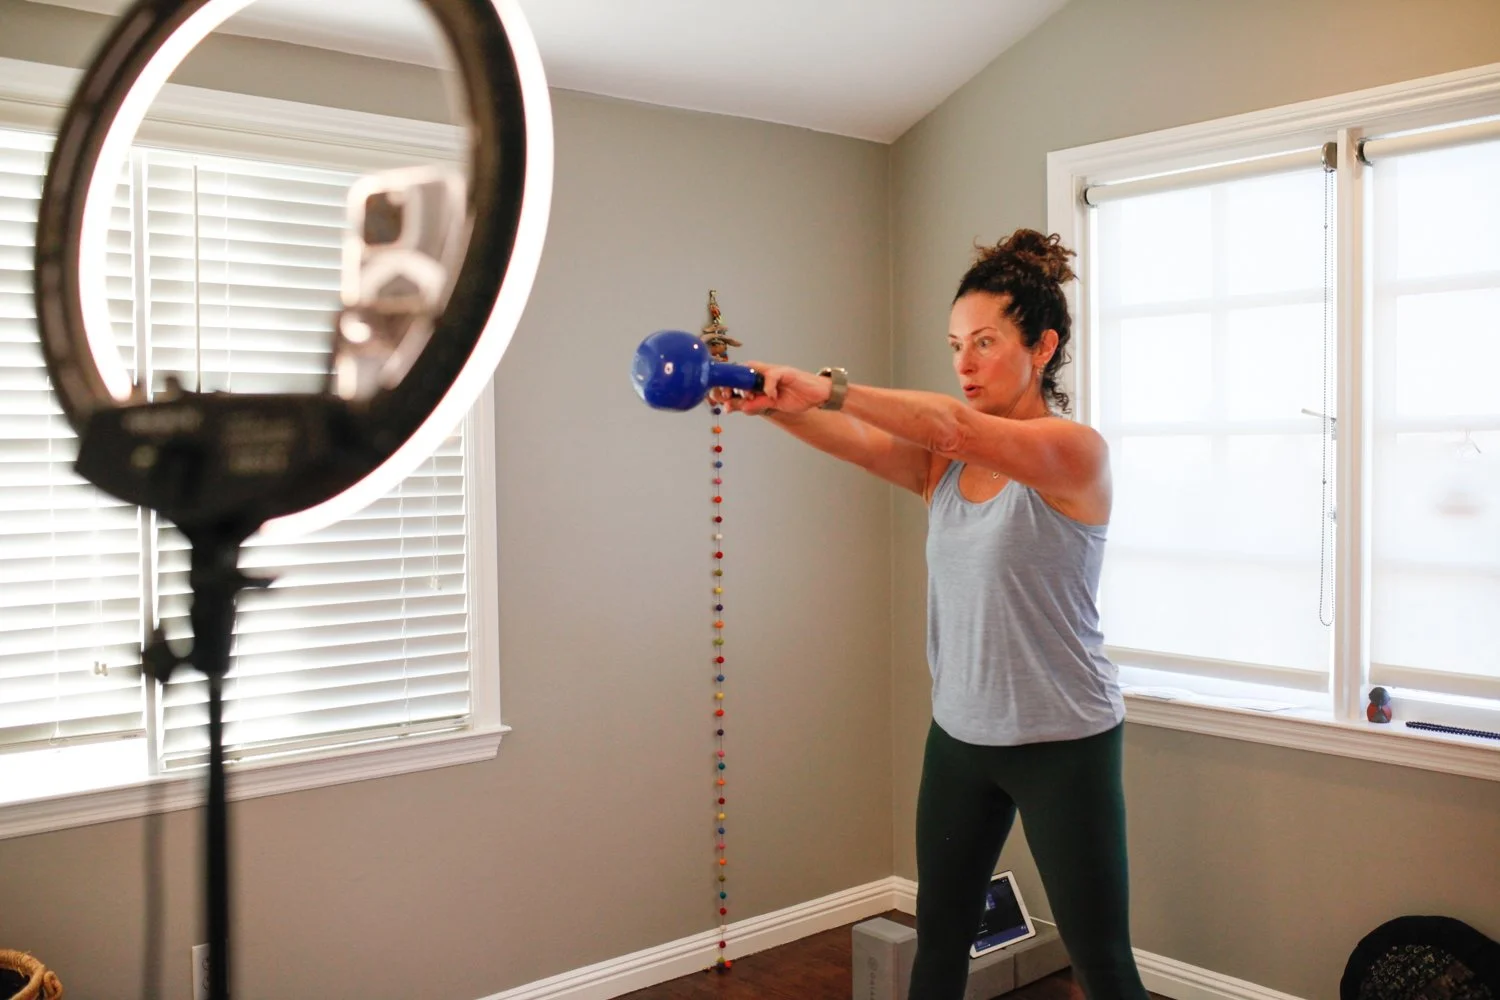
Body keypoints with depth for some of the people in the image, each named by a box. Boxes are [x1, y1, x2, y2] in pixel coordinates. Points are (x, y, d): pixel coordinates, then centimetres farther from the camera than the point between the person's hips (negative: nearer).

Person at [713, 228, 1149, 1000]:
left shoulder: (1076, 451, -13)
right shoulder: (942, 463, 4)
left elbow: (955, 424, -31)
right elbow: (850, 438, -15)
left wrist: (829, 388, -42)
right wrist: (772, 402, -34)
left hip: (1062, 744, -5)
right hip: (959, 736, 6)